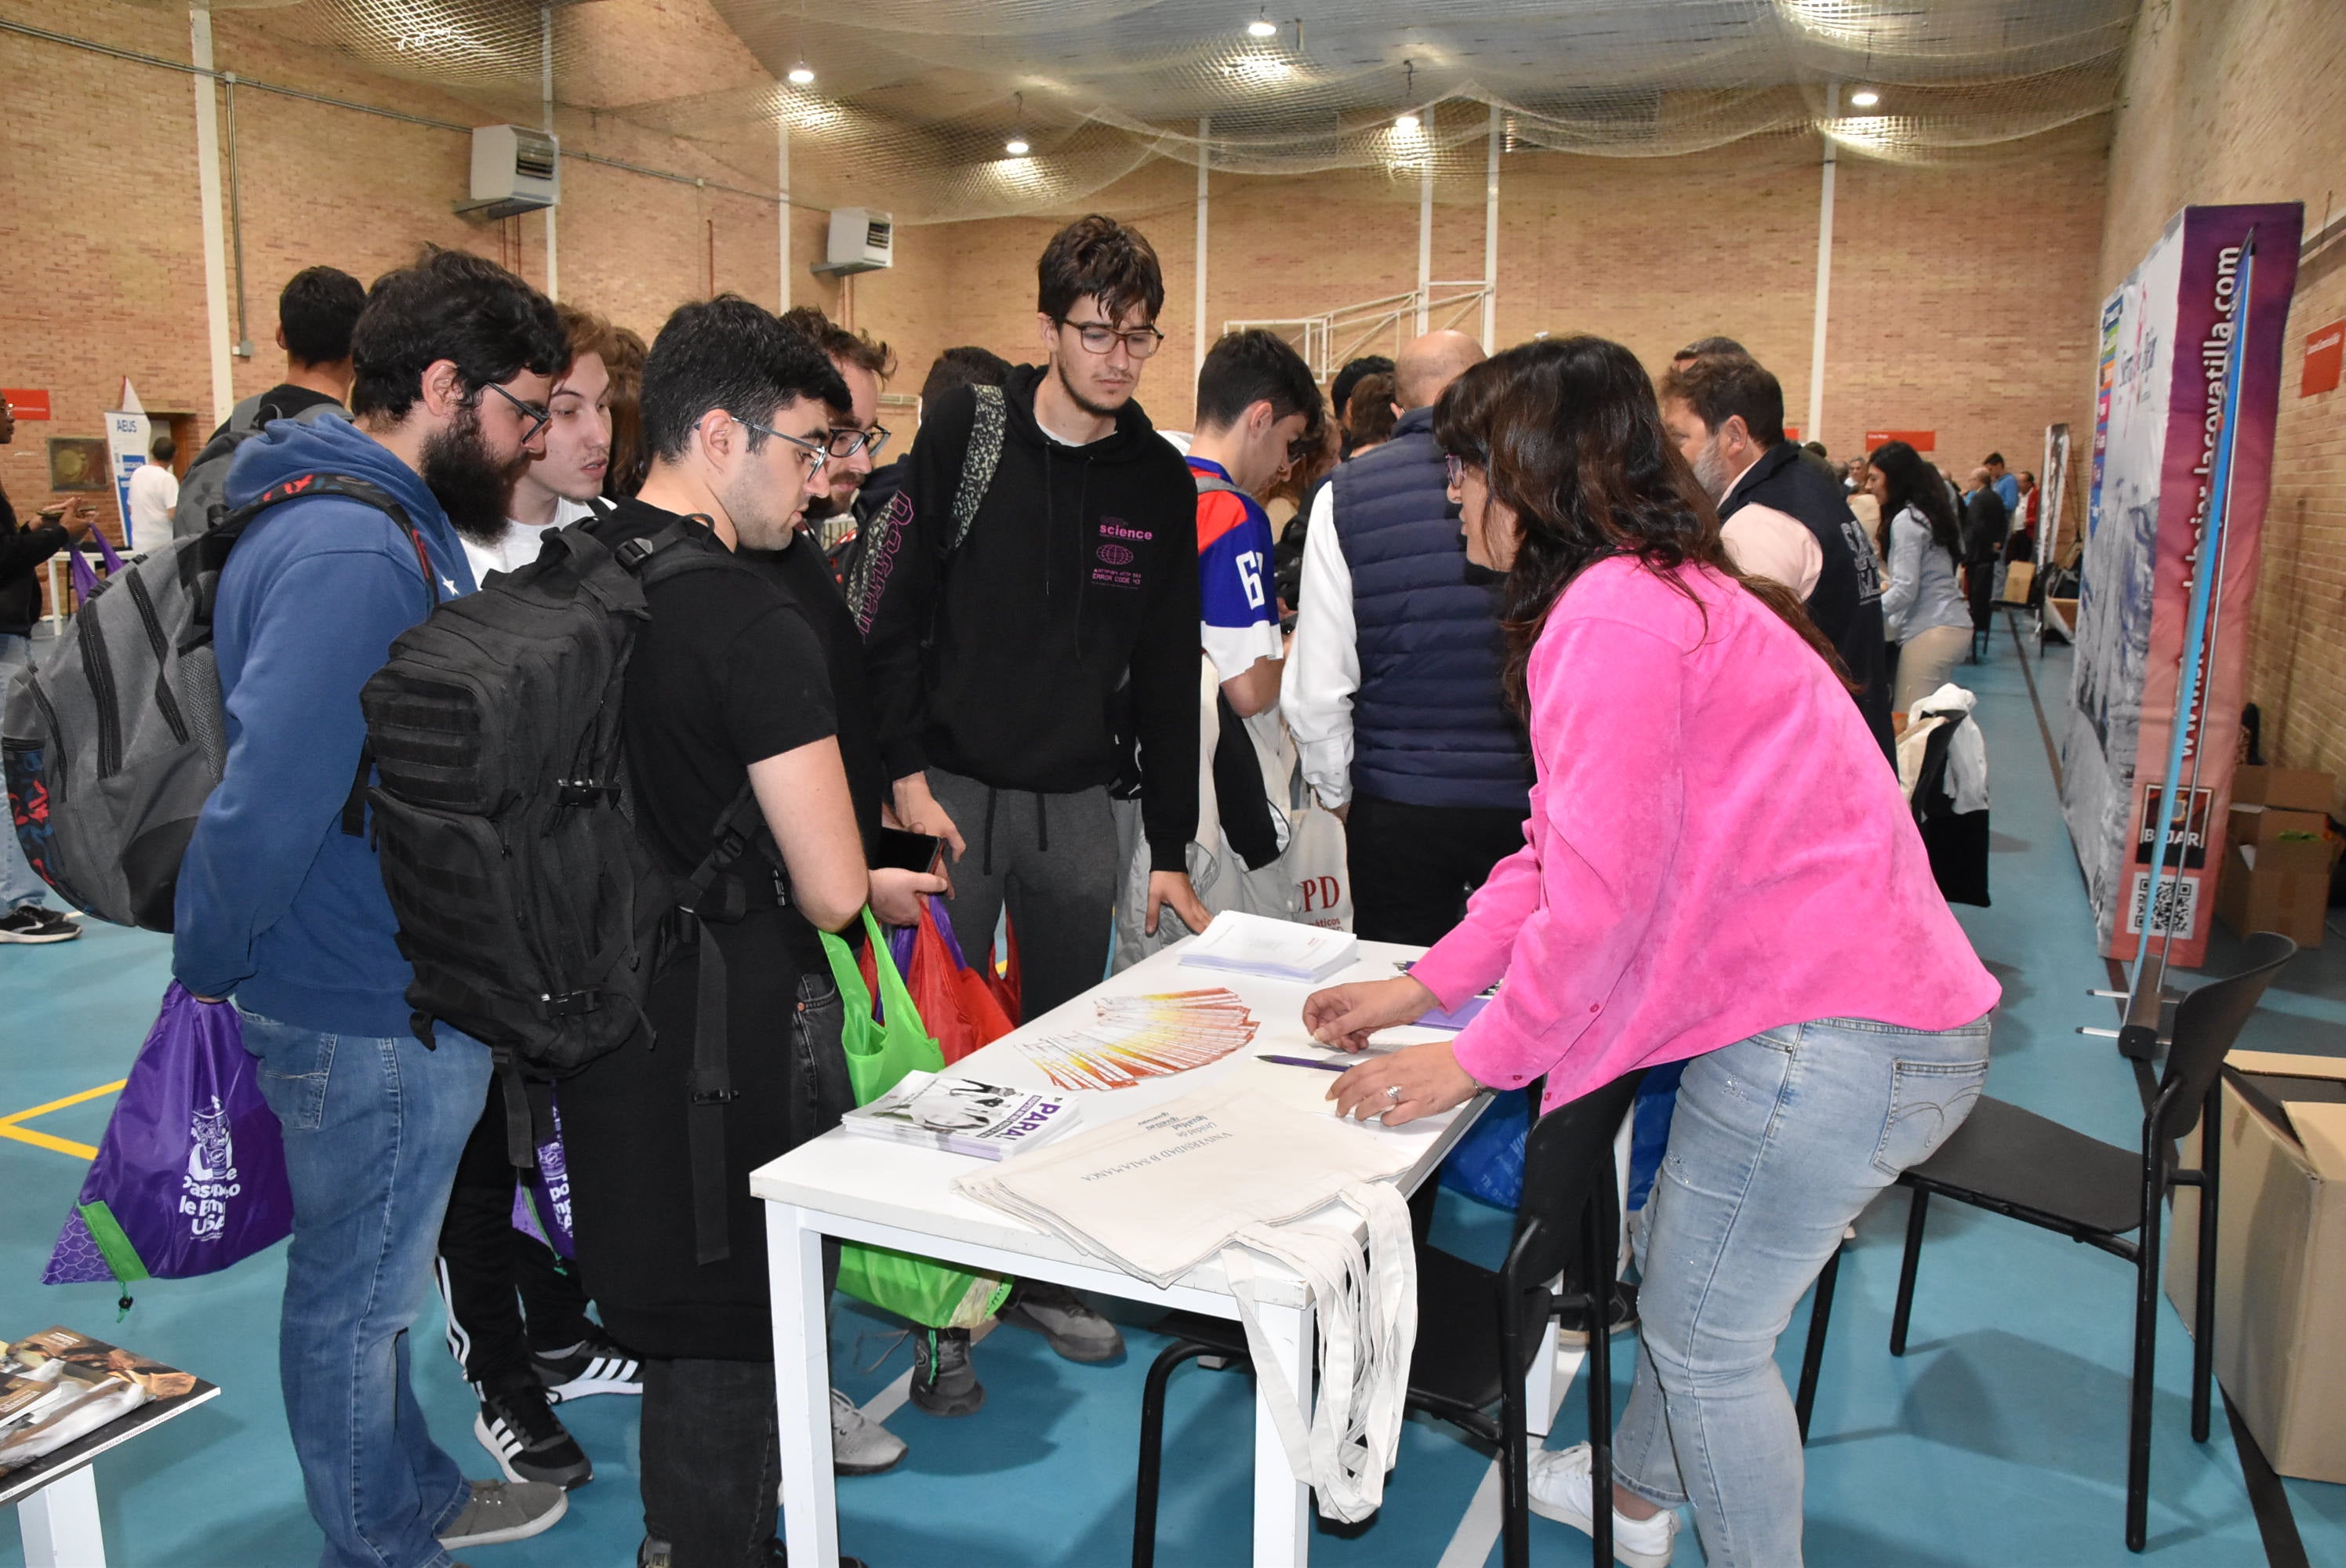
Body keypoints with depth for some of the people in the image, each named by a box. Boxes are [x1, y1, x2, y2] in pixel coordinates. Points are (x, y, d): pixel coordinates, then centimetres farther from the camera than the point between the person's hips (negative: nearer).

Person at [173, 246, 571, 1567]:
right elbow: (269, 798, -31)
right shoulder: (352, 553, -26)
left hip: (402, 991, 10)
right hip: (374, 1012, -10)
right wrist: (205, 972, -17)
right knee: (358, 1295, 11)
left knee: (374, 1281, 25)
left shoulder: (404, 525, 8)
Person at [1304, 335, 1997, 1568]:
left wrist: (1475, 1058, -8)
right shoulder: (1668, 591, 16)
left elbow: (1600, 888, -21)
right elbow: (1561, 847, 17)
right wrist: (1420, 986, 14)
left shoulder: (1614, 614, -18)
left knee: (1703, 1334, 7)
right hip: (1849, 1004, 10)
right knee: (1682, 1274, 26)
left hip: (1832, 1036, -10)